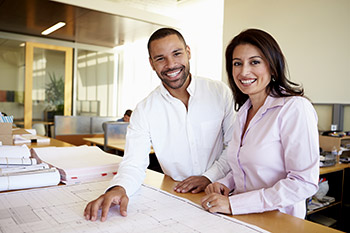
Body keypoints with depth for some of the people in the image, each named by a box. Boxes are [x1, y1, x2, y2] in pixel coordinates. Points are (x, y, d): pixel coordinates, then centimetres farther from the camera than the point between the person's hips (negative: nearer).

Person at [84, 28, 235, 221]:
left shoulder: (220, 93, -1)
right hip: (175, 197, 1)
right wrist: (119, 188, -25)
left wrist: (210, 176, -10)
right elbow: (134, 164, -5)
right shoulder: (144, 111, -2)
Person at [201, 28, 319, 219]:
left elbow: (304, 182, -18)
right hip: (241, 218, 5)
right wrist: (225, 183, -1)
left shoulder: (295, 108, -13)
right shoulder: (243, 112, 9)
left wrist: (234, 204, -20)